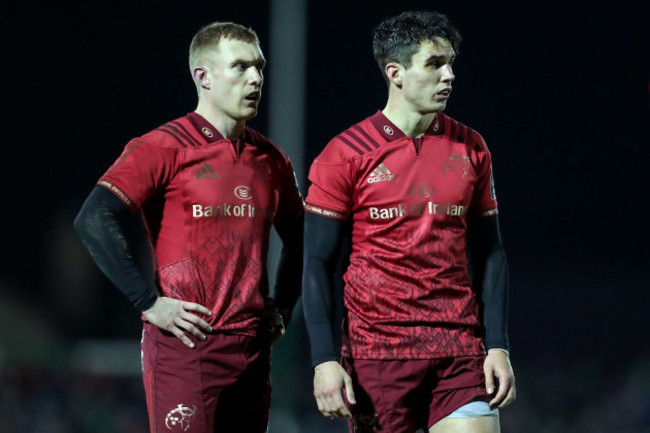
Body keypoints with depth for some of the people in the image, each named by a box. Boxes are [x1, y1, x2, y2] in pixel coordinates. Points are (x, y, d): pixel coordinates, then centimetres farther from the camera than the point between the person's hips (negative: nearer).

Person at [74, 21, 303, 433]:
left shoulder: (271, 160, 13)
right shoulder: (164, 148, -6)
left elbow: (298, 239, 30)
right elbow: (94, 221, -15)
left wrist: (282, 307, 18)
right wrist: (149, 302, -15)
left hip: (253, 348, 6)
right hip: (185, 347, -6)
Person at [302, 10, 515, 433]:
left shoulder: (470, 149, 8)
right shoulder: (346, 154, -3)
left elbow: (490, 253, 12)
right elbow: (319, 263, -2)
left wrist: (498, 346, 3)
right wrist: (325, 359, -11)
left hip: (460, 348, 2)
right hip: (377, 349, -2)